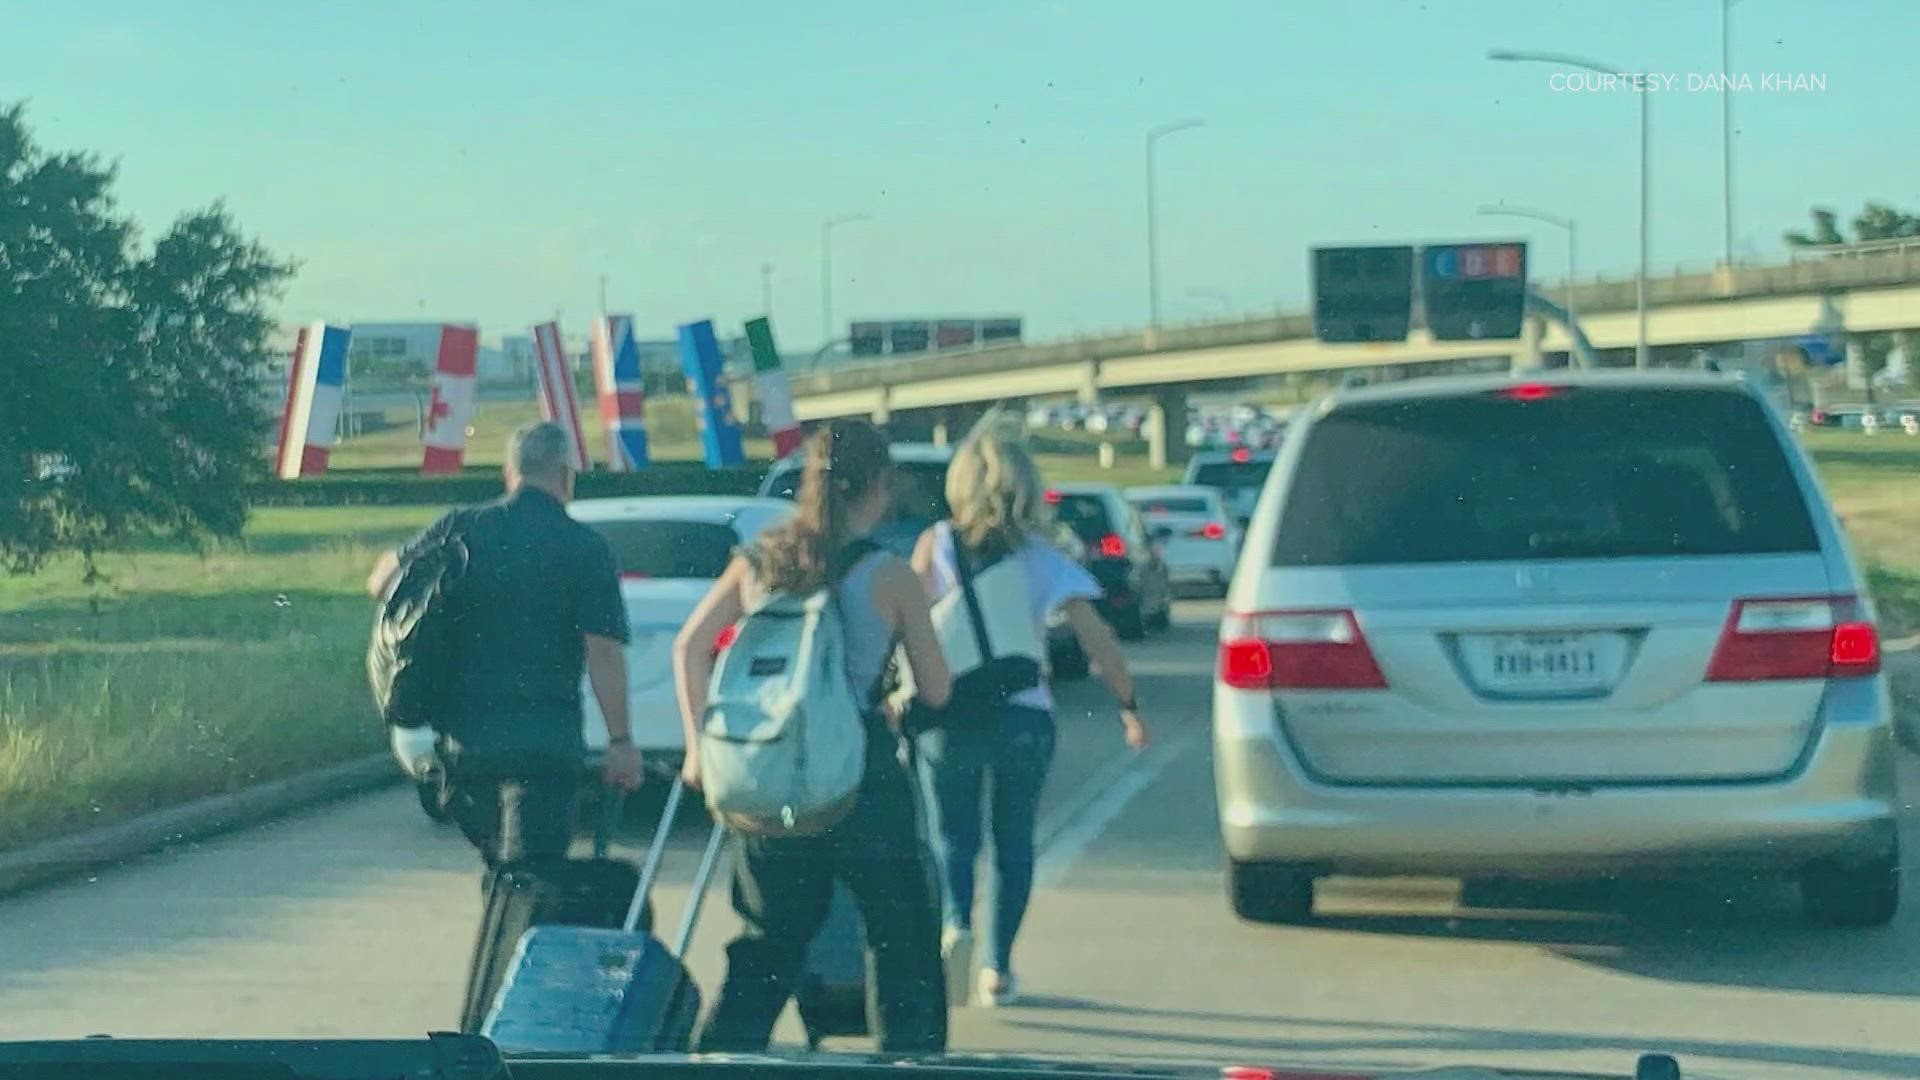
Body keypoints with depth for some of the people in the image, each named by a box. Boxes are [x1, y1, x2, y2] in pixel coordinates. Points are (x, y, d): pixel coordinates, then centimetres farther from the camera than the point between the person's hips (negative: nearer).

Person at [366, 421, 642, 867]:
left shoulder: (463, 529, 4)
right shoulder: (585, 547, -3)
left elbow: (381, 582, 14)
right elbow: (603, 652, -8)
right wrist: (620, 740, -4)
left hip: (464, 734, 3)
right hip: (545, 742, -3)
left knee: (498, 859, 20)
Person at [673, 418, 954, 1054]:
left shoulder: (759, 561, 5)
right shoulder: (889, 577, -7)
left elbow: (690, 648, 5)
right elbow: (936, 691, -1)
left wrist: (703, 745, 8)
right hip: (863, 774, -4)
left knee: (769, 940, 18)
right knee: (901, 941, 10)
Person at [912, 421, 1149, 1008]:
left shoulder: (936, 545, -1)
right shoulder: (1043, 557, 1)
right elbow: (1097, 637, -2)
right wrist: (1128, 705, 6)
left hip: (948, 715, -1)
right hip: (1024, 716, 1)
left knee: (953, 836, 11)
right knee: (1013, 843, 15)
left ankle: (956, 923, -17)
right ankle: (998, 970, 13)